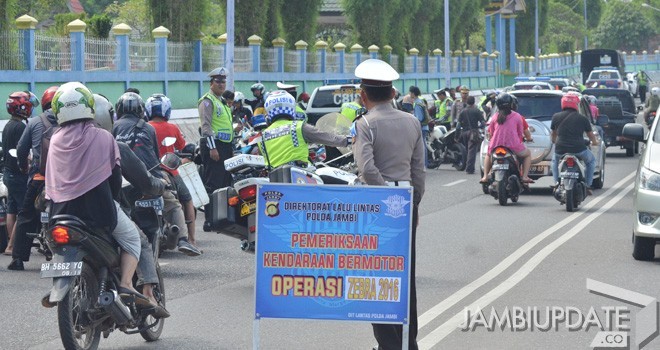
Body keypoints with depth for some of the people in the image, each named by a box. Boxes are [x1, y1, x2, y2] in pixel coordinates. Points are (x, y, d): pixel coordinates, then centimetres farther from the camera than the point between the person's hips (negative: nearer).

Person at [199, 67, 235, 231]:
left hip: (225, 146, 10)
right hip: (213, 145, -10)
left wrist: (231, 148, 26)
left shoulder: (223, 102, 23)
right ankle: (210, 221, -14)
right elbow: (206, 125, -16)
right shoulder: (207, 101, -7)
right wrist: (212, 147, -22)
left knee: (225, 183, 12)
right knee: (213, 184, -12)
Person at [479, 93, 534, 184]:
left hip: (496, 147, 2)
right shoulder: (517, 117, 1)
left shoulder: (495, 117, 7)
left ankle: (485, 176, 21)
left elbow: (490, 134, 12)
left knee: (488, 155, 36)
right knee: (528, 154, 25)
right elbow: (525, 132, 7)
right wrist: (529, 138, 29)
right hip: (514, 147, -2)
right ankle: (524, 176, 6)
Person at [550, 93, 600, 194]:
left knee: (555, 161, 35)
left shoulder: (556, 117, 7)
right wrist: (595, 142, 38)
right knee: (591, 161, 27)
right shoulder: (583, 118, 3)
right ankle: (587, 186, 16)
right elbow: (591, 135, 14)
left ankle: (557, 182, 18)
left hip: (560, 149, 2)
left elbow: (553, 135, 22)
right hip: (578, 149, -2)